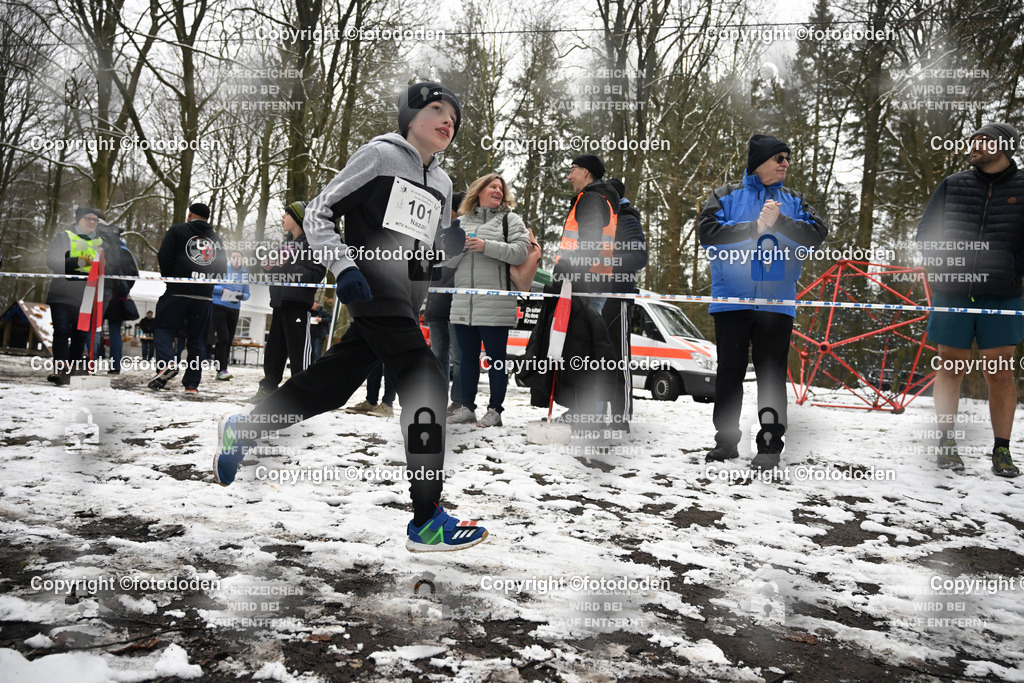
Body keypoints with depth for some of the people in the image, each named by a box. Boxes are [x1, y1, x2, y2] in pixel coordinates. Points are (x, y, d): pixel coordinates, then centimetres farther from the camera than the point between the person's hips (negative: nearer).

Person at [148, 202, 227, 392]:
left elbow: (164, 256, -4)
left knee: (163, 328, 4)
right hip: (205, 297, 4)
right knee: (197, 339, 6)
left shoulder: (177, 230, 4)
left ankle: (166, 363, -22)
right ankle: (192, 383, 5)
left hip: (178, 292, -3)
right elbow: (223, 269, 16)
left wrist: (169, 278, 9)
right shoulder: (216, 238, 18)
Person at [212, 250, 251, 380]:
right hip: (219, 306, -4)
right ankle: (221, 370, -14)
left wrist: (241, 296, -9)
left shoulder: (245, 273, 11)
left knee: (229, 340, 5)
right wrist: (222, 290, -16)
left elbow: (247, 294, 12)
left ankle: (222, 370, 11)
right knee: (223, 337, -13)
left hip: (234, 309, 4)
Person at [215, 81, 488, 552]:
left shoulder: (441, 183, 19)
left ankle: (244, 429, 32)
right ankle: (426, 522, -12)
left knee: (331, 385, 10)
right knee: (427, 385, -16)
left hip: (407, 299, 8)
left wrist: (450, 244, 1)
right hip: (372, 287, -8)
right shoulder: (380, 155, -1)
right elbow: (318, 214, -2)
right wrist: (344, 267, -16)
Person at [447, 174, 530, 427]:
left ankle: (495, 409, 6)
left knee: (496, 356, -1)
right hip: (463, 302, 5)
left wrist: (487, 246, -16)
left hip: (495, 304, -4)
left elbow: (520, 252, -8)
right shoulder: (463, 222, 19)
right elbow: (449, 262, 17)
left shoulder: (511, 220, 6)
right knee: (467, 355, 9)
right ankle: (466, 406, 17)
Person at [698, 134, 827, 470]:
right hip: (731, 300, -1)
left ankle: (770, 444, 7)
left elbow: (817, 232, -2)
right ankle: (726, 440, 18)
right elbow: (707, 230, -10)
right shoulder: (727, 196, 6)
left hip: (776, 302, 1)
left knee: (771, 373, 1)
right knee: (729, 370, 7)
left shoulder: (793, 201, 13)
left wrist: (779, 222, -15)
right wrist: (755, 227, -14)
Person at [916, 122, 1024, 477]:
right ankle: (947, 442, 15)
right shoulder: (953, 185, 8)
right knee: (950, 368, 5)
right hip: (953, 293, 1)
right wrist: (944, 267, 0)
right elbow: (925, 233, 12)